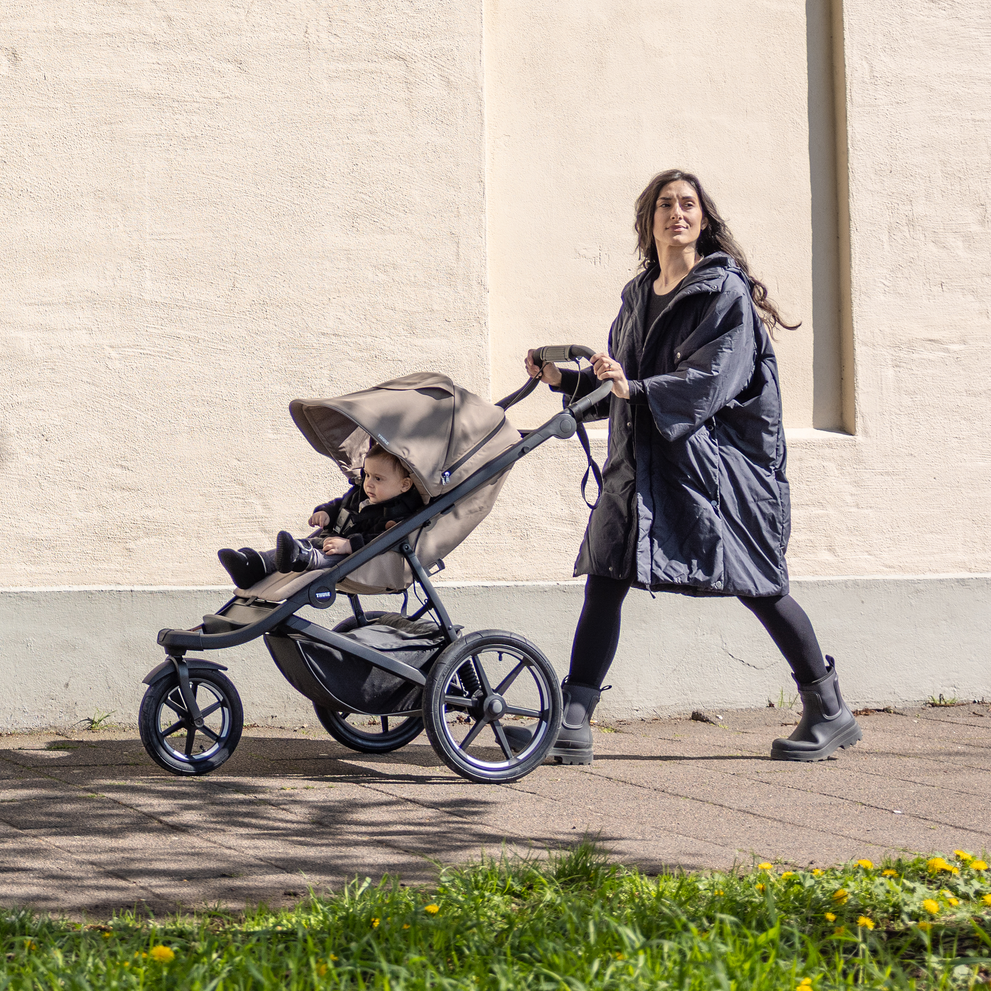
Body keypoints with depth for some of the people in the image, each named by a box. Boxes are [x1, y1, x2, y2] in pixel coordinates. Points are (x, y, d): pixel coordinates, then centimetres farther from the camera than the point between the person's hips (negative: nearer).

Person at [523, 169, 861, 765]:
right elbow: (616, 382, 23)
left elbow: (713, 380, -16)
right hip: (640, 461, 6)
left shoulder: (727, 292, -4)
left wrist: (637, 389, -25)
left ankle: (831, 713, 13)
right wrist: (564, 379, 7)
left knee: (758, 587, -2)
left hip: (713, 460, -6)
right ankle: (572, 726, -4)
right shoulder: (639, 297, 16)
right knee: (604, 580, -5)